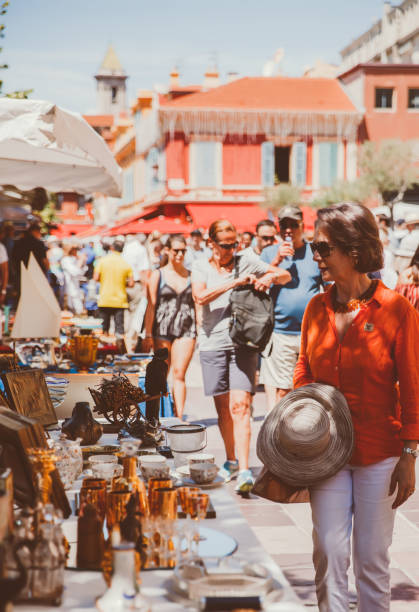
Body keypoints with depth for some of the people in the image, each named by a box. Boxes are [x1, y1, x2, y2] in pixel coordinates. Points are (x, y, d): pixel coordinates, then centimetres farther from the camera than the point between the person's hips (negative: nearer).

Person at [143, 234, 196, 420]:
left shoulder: (191, 275, 10)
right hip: (162, 329, 0)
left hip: (186, 329, 0)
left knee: (179, 373, -9)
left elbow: (197, 304, 13)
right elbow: (151, 306, 2)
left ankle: (179, 417, -10)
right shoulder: (157, 275, 6)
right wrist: (148, 335, -3)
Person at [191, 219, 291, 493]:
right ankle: (231, 461, 27)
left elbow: (286, 276, 13)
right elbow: (200, 297, -14)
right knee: (223, 408, 10)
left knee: (240, 405, -12)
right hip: (213, 343, 2)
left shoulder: (246, 263, 6)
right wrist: (234, 282, -20)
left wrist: (270, 276, -10)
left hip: (243, 342, -1)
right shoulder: (201, 267, 6)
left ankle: (244, 469, -17)